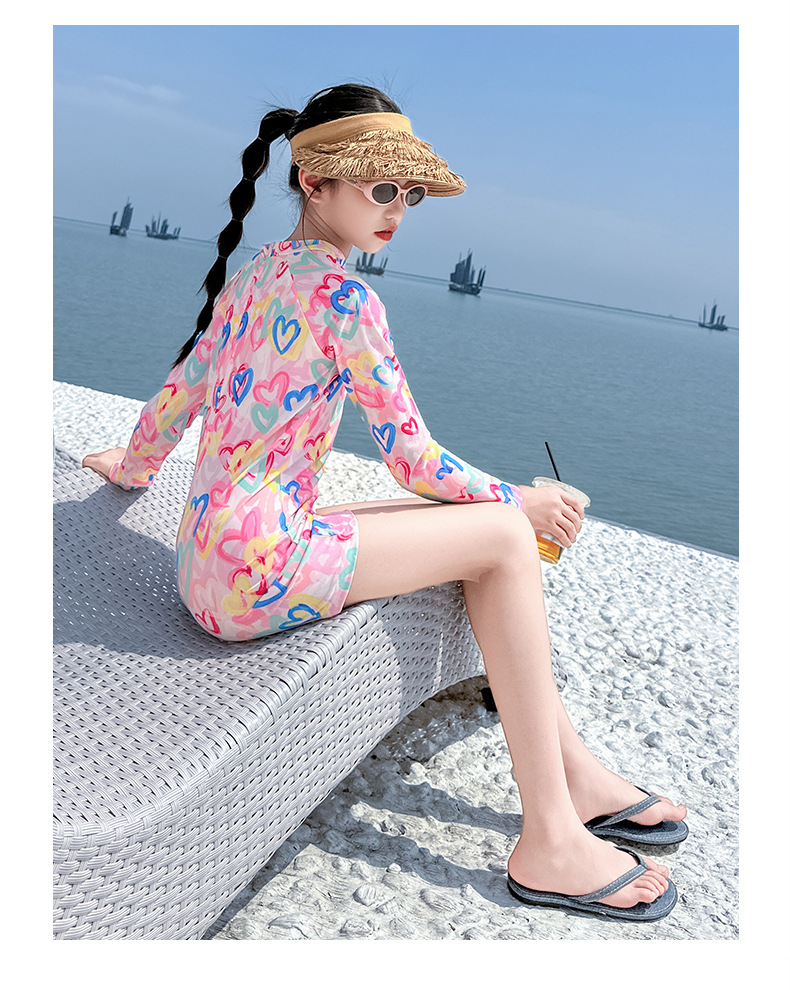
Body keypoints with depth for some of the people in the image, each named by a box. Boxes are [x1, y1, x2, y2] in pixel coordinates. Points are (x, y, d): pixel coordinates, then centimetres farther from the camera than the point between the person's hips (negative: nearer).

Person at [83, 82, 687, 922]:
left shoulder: (255, 272, 14)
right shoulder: (342, 294, -13)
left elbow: (181, 388, 23)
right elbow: (413, 461, -13)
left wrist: (134, 465, 41)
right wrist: (521, 500, 2)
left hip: (210, 560, 9)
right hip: (256, 567, -9)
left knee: (480, 521, 11)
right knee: (505, 536, -8)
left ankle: (572, 771, 13)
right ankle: (549, 842, -5)